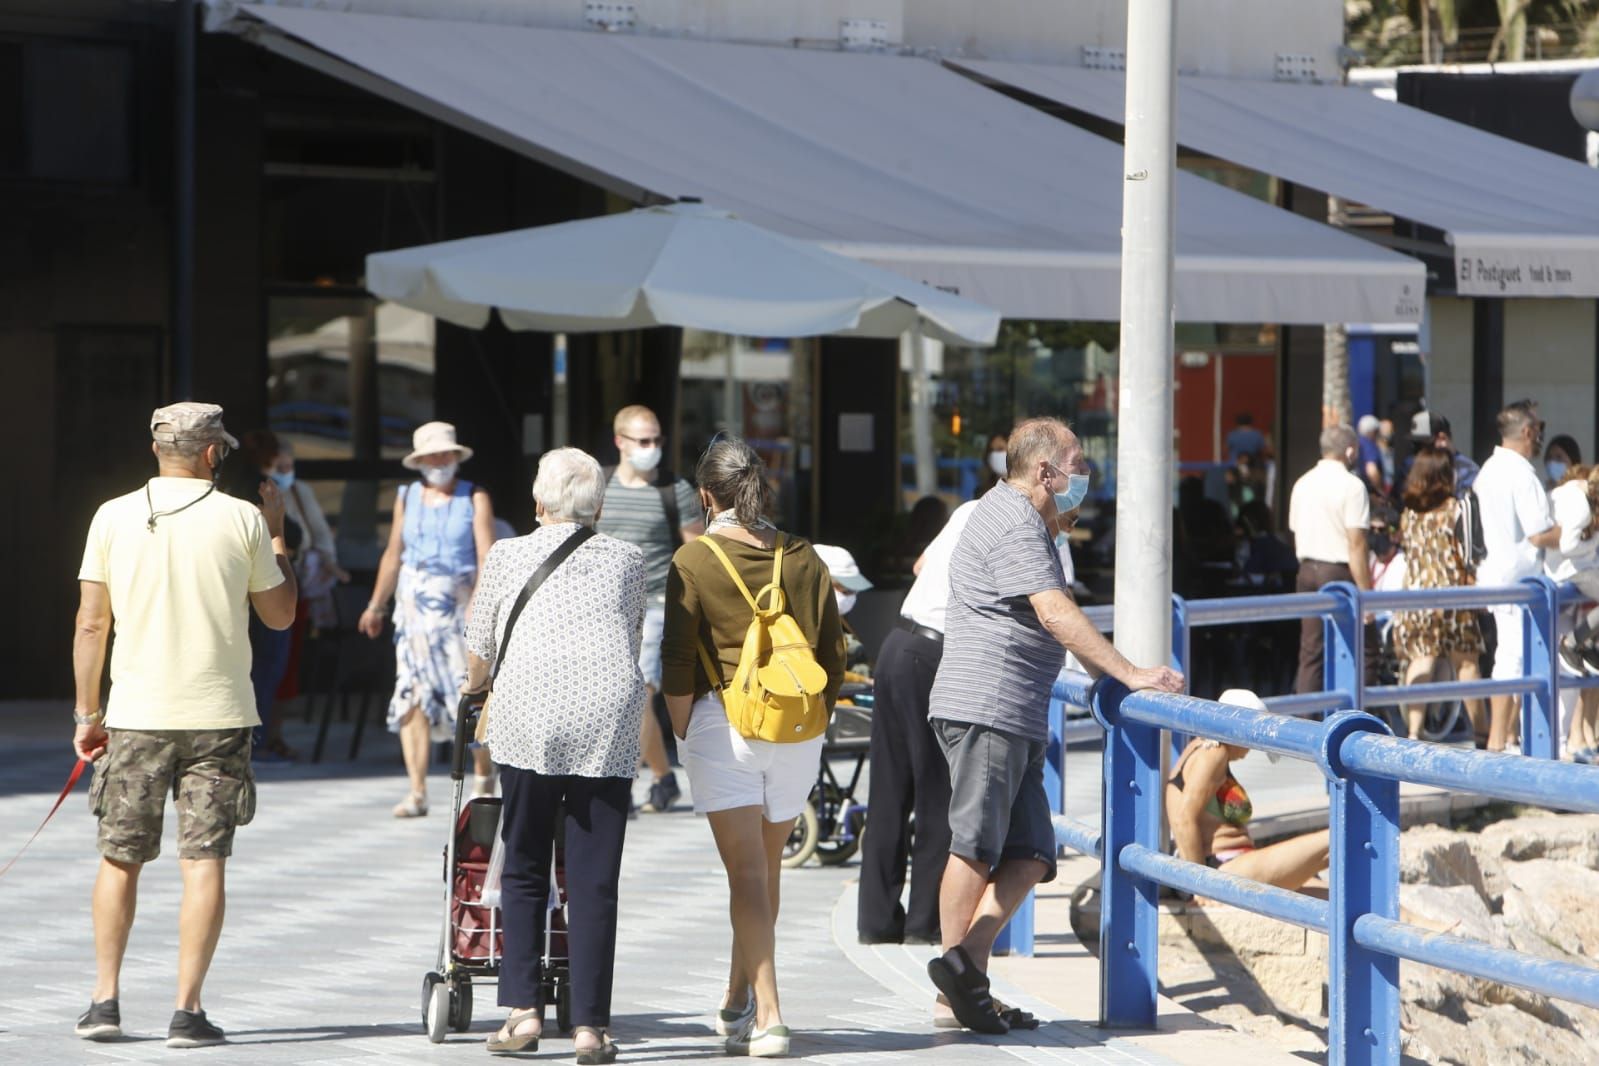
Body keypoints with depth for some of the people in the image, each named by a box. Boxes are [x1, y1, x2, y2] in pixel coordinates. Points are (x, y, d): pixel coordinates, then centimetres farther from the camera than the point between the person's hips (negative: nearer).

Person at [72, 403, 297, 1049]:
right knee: (204, 861, 0)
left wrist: (87, 713, 10)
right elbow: (280, 615, 8)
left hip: (137, 714, 2)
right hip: (218, 716, -1)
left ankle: (105, 1001, 13)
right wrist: (276, 535, 20)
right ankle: (187, 1012, -3)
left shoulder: (114, 517, 1)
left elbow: (91, 623, 2)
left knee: (119, 858, 13)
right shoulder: (241, 520, -3)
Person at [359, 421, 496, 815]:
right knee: (412, 696, -4)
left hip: (461, 605, -3)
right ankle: (417, 793, -3)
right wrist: (376, 606, 21)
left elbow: (486, 556, -7)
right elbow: (393, 555, 19)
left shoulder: (475, 498, 0)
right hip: (414, 605, 3)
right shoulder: (407, 497, 11)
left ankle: (484, 778, 16)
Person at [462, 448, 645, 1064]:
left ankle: (523, 1009, 5)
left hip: (527, 718, -1)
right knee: (594, 880, 2)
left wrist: (475, 690, 43)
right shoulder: (627, 561, 16)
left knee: (523, 871, 11)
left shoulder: (507, 556, 13)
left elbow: (478, 647, 22)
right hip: (609, 721, 1)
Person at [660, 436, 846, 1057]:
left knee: (747, 873, -5)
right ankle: (737, 1003, 31)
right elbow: (834, 652, 6)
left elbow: (678, 664, -7)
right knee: (766, 871, 17)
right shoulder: (803, 559, 6)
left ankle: (767, 1017, -15)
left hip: (724, 721, -4)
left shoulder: (694, 561, -5)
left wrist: (684, 733, 4)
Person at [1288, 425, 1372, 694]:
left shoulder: (1303, 483, 12)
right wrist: (1365, 593, -13)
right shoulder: (1351, 486, -10)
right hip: (1339, 572, -7)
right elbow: (1356, 544, -14)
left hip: (1307, 571, 7)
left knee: (1310, 651, 7)